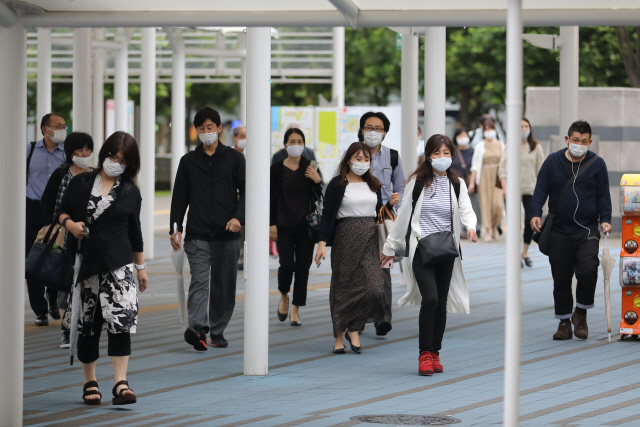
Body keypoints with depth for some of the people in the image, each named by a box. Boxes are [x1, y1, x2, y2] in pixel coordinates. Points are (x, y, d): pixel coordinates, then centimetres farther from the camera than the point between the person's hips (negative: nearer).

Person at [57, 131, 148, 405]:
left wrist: (141, 267, 15)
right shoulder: (80, 183, 6)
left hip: (118, 262, -1)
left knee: (121, 319, -15)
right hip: (85, 262, 1)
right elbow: (62, 212, 12)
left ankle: (120, 383, -19)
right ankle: (90, 383, 20)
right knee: (86, 325, 5)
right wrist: (69, 224, -10)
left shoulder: (130, 192, 8)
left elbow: (135, 231, 13)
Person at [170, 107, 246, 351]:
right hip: (197, 234, 0)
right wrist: (175, 228, 4)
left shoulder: (234, 158, 9)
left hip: (227, 234, 1)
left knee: (224, 285, 4)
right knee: (199, 281, -15)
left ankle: (217, 331, 15)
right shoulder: (189, 161, 12)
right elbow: (180, 197, 13)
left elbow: (246, 191, 5)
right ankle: (197, 328, -29)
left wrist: (238, 217, -12)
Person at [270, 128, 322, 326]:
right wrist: (271, 224, -4)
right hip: (284, 226, -2)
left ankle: (296, 310, 10)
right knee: (287, 265, -13)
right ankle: (284, 296, 18)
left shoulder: (310, 168, 4)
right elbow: (271, 199, 1)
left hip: (305, 226, 2)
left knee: (303, 267, 0)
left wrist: (317, 181, -14)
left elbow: (317, 198, 4)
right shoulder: (277, 169, -1)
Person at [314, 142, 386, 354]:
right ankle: (339, 336, 8)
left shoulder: (373, 185, 13)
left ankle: (354, 329, 1)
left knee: (373, 286, -11)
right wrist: (322, 243, -14)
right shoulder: (337, 185, -1)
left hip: (370, 240, 4)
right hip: (345, 238, -4)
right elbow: (327, 215, -4)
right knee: (343, 286, 0)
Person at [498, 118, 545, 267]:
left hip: (530, 189, 1)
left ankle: (525, 253, 13)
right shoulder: (510, 147, 3)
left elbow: (541, 169, 10)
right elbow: (502, 168, 1)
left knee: (530, 221, -6)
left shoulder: (536, 147, 7)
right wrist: (504, 187, -11)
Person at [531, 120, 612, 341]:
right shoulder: (552, 162, 4)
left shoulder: (597, 164, 3)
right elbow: (540, 190, 3)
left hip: (587, 231, -1)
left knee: (588, 270, -19)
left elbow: (603, 196, 6)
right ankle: (564, 322, 16)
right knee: (561, 279, 4)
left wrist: (605, 219, -8)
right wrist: (536, 213, -12)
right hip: (559, 232, 1)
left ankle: (581, 313, 2)